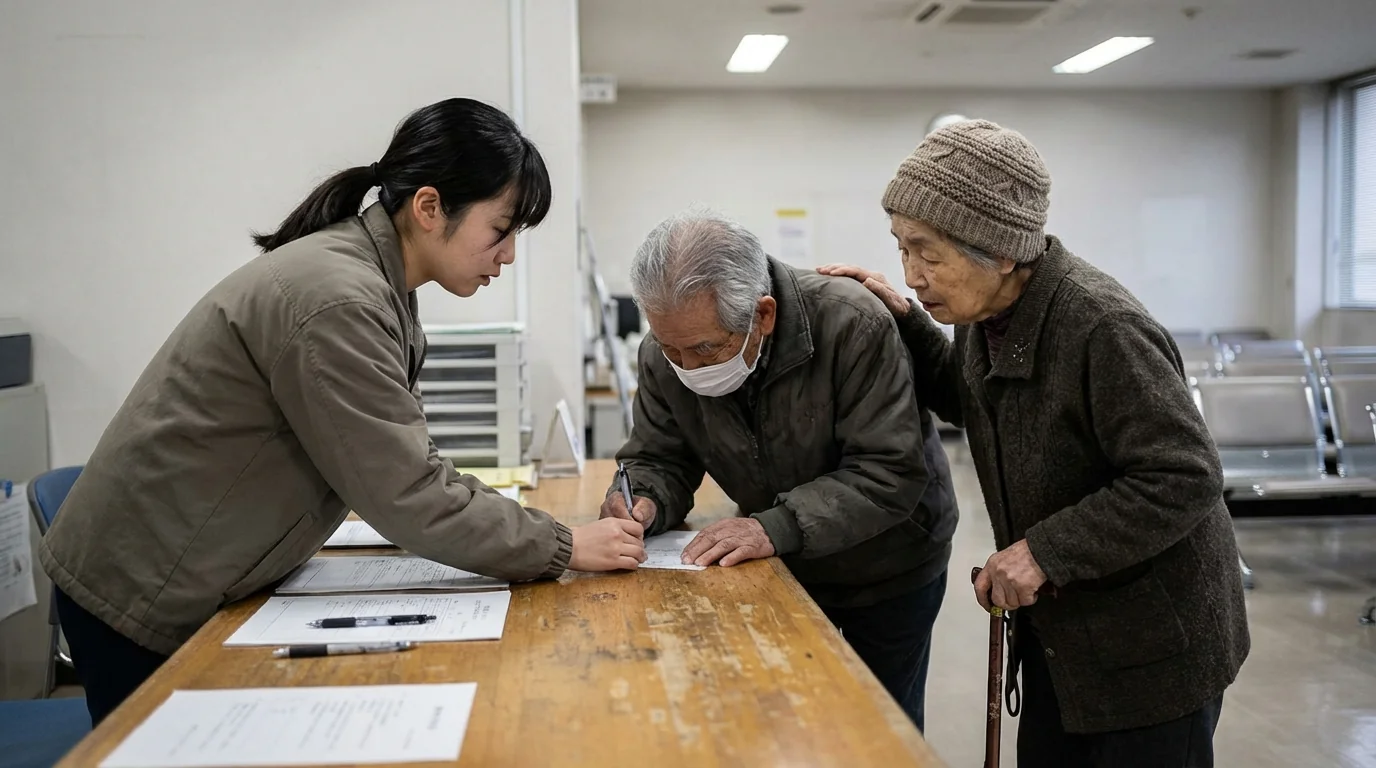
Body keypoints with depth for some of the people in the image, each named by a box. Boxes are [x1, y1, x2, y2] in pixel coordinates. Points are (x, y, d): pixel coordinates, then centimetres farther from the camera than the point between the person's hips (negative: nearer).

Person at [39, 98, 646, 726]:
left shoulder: (377, 285, 2)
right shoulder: (334, 300, -28)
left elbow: (406, 459, 4)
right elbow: (405, 493, -26)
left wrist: (533, 530, -5)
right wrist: (562, 548, -19)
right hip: (143, 598, -9)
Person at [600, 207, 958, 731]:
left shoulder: (853, 327, -33)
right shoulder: (664, 358, -19)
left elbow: (891, 473, -33)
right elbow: (660, 462, -8)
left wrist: (777, 527, -42)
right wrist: (644, 504, -31)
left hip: (890, 565, -3)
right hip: (785, 570, 3)